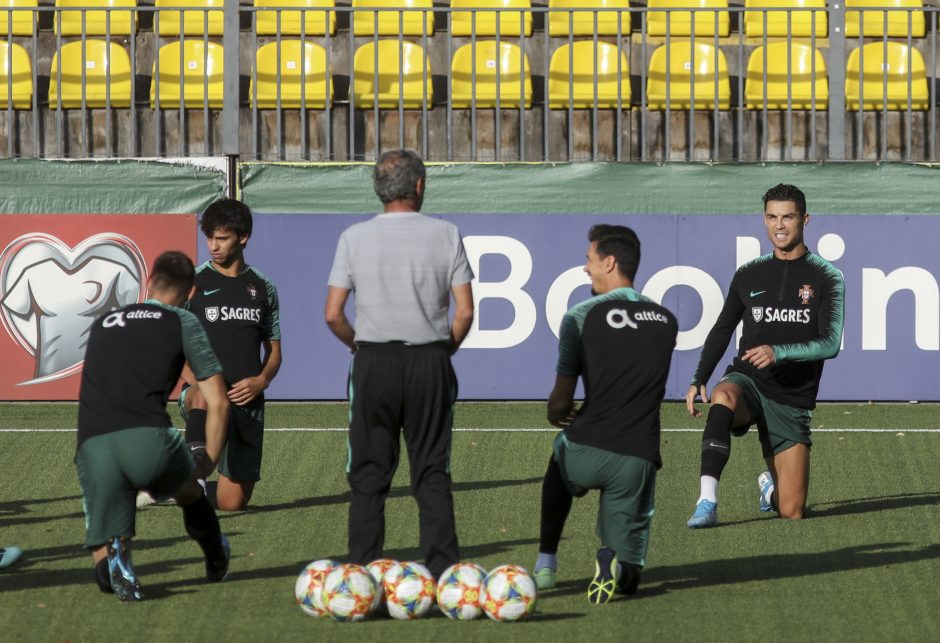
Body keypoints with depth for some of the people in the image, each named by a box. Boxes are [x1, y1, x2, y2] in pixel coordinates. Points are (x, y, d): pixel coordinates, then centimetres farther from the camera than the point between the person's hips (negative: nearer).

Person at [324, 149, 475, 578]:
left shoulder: (354, 237, 0)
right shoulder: (445, 235, -1)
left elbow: (333, 314, -3)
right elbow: (465, 311, -4)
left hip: (373, 364, 0)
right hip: (430, 361, 0)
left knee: (368, 476, 5)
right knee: (432, 472, 5)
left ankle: (363, 571, 2)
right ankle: (441, 571, -1)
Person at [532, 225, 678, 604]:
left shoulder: (582, 316, -3)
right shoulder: (666, 321, 11)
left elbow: (561, 401, -1)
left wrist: (557, 416, 23)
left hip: (588, 450, -2)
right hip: (639, 458, 2)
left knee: (560, 455, 39)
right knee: (629, 578, 14)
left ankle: (546, 566, 31)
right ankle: (616, 564, -23)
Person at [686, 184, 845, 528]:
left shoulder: (826, 277, 0)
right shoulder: (749, 275, 8)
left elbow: (831, 343, -11)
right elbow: (721, 330, 19)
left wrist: (779, 353, -26)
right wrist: (699, 380, 5)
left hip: (792, 400, -1)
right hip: (748, 382, 1)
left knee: (791, 511, -3)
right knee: (723, 397, -40)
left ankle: (770, 483, 36)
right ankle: (708, 501, -43)